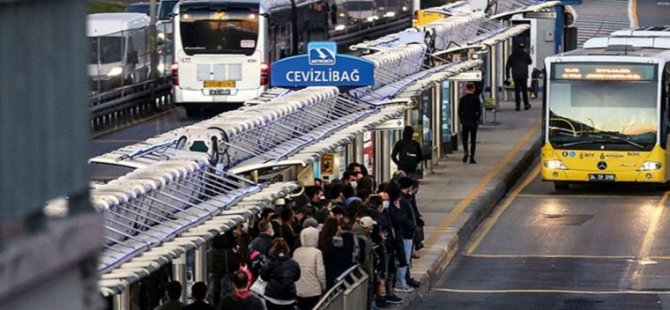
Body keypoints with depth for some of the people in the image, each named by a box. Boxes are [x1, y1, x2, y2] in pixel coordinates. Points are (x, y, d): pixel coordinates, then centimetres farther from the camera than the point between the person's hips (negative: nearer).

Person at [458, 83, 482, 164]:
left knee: (464, 139, 14)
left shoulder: (462, 99, -2)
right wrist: (477, 119, 8)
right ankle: (472, 158, 3)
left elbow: (459, 111, -1)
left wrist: (462, 120, 10)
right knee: (473, 140, 5)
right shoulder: (476, 99, -6)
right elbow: (479, 111, -6)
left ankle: (465, 151, -12)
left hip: (465, 122, 1)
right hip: (473, 122, -1)